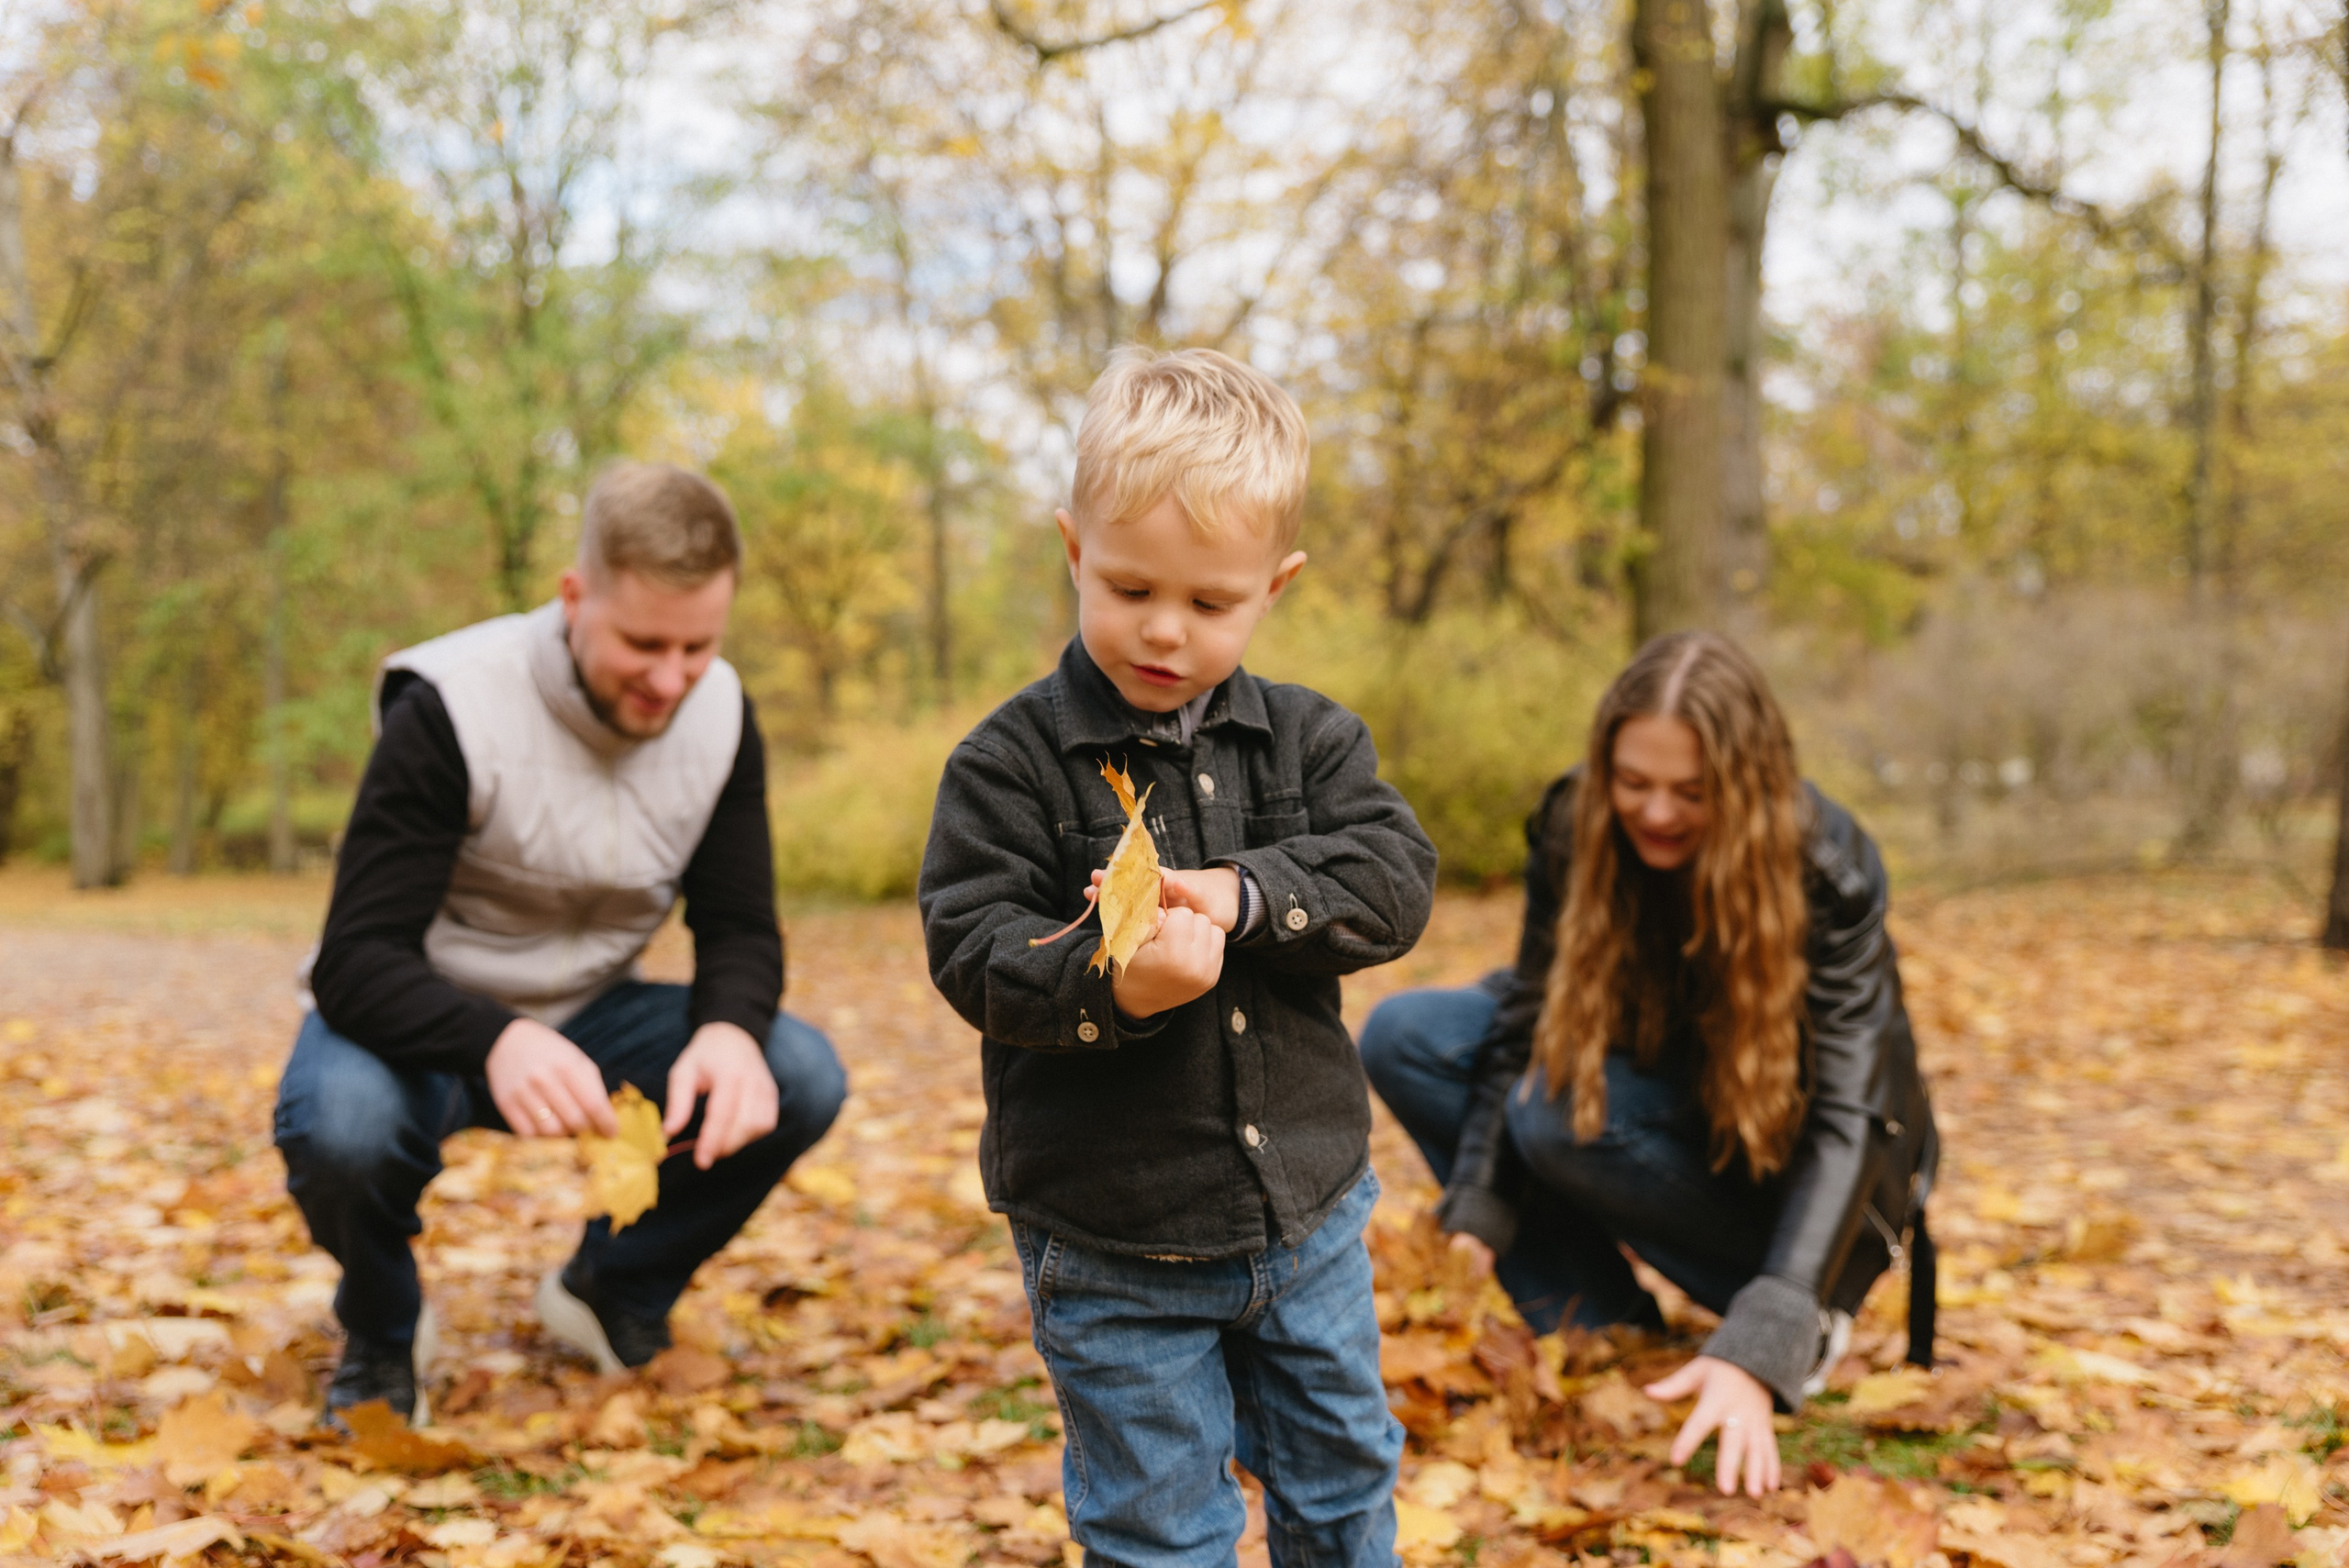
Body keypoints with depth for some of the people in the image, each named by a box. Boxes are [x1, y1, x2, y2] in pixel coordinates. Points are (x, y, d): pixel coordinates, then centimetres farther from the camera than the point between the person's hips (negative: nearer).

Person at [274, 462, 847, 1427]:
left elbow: (739, 930, -7)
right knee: (341, 1123, -38)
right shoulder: (449, 710, -25)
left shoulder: (721, 716, -10)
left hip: (584, 1019, 4)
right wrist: (495, 1042, -50)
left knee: (802, 1078, -21)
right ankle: (381, 1330, -2)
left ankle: (613, 1293, 6)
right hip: (432, 1025, -4)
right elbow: (358, 960, -28)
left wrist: (729, 1032, -33)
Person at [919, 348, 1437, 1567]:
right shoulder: (1012, 762, -11)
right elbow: (976, 953, -17)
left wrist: (1243, 897, -26)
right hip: (1110, 1245, -3)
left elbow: (1393, 880, -10)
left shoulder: (1310, 739, 0)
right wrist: (1114, 985, -35)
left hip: (1307, 1208, 4)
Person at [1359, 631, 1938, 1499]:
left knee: (1561, 1116, -31)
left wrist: (1759, 1351, -43)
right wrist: (1474, 1223, -20)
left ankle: (1803, 1319, -11)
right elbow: (1525, 1028, -9)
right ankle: (1600, 1326, -10)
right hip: (1663, 1096, 6)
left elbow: (1846, 1119, -32)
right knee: (1403, 1036, -12)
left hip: (1776, 1161, -5)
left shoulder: (1827, 867, -28)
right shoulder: (1572, 825, -16)